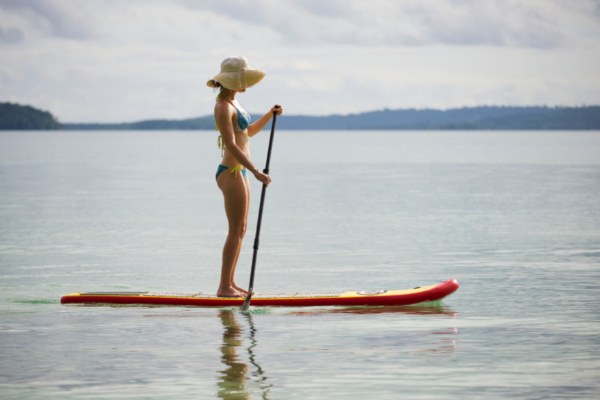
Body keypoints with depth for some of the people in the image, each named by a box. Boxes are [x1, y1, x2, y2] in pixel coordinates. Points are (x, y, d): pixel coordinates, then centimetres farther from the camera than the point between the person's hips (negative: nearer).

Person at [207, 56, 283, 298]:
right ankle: (224, 287, -4)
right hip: (231, 172, -10)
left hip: (240, 172, 10)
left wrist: (270, 115, 11)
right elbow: (231, 145, -24)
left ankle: (229, 283, 15)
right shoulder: (223, 107, -16)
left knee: (240, 230, 11)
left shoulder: (233, 102, 14)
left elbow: (250, 131, 26)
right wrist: (256, 172, -29)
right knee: (235, 231, -7)